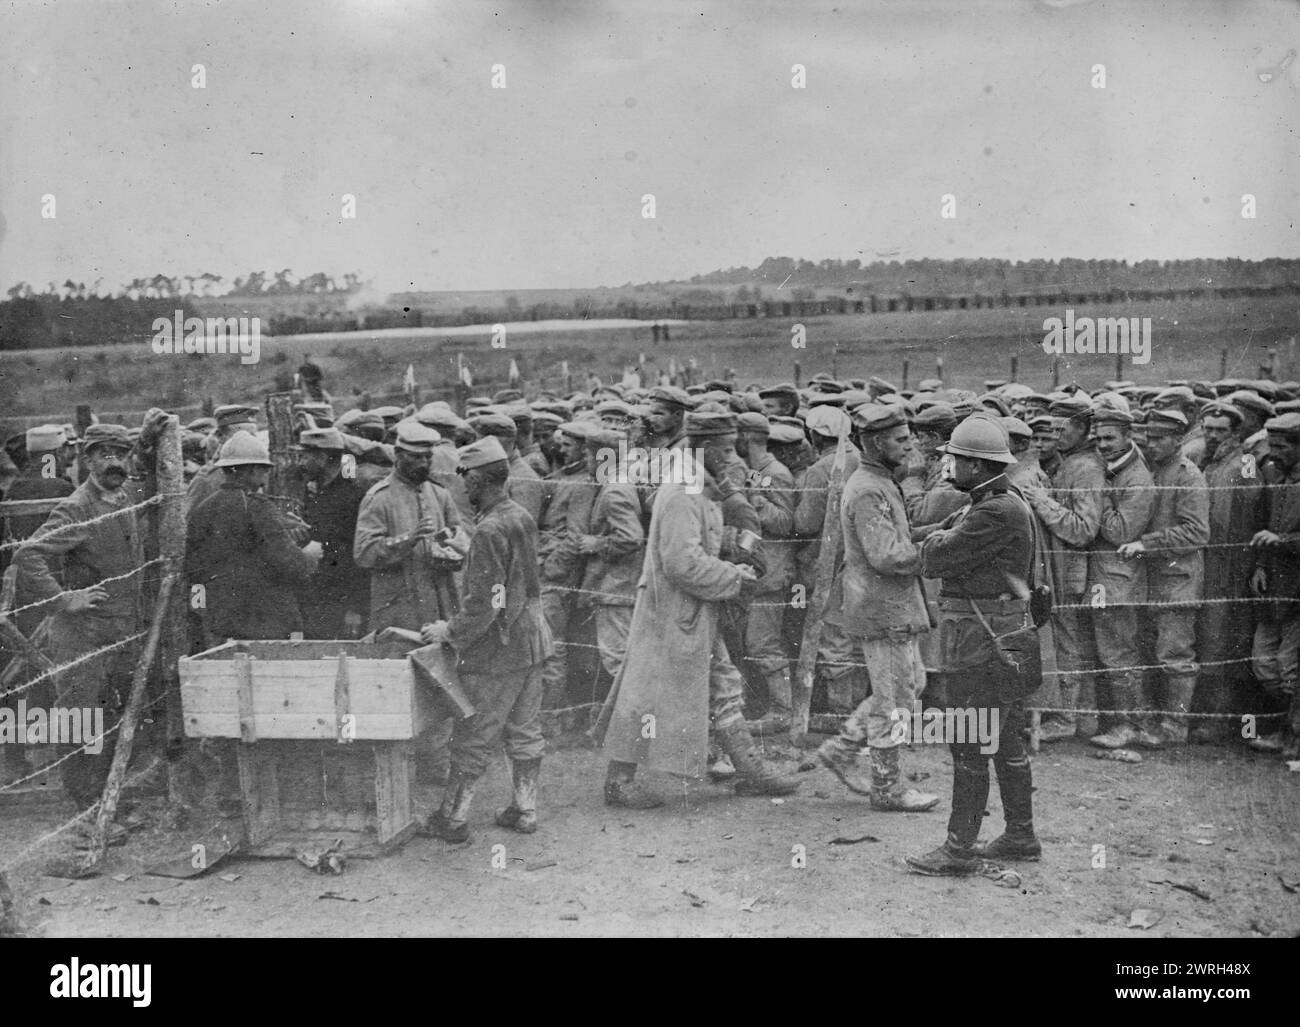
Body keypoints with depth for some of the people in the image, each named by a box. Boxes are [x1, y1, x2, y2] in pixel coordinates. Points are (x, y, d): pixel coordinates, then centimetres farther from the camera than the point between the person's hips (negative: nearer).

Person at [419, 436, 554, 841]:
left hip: (496, 652, -8)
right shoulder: (523, 518, 5)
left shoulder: (489, 531, -21)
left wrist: (449, 632, -11)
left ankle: (453, 819, 14)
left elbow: (485, 605, -23)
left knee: (472, 740, 3)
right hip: (531, 642, 8)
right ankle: (525, 811, 24)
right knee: (525, 732, 15)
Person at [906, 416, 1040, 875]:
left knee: (970, 746, -4)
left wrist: (938, 541, 0)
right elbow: (929, 554, 17)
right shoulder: (994, 504, 15)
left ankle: (960, 849, 3)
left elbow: (934, 559, -19)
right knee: (1006, 742, 16)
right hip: (995, 641, 10)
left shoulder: (999, 514, -19)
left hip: (983, 644, -10)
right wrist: (943, 538, -3)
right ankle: (1020, 837, 26)